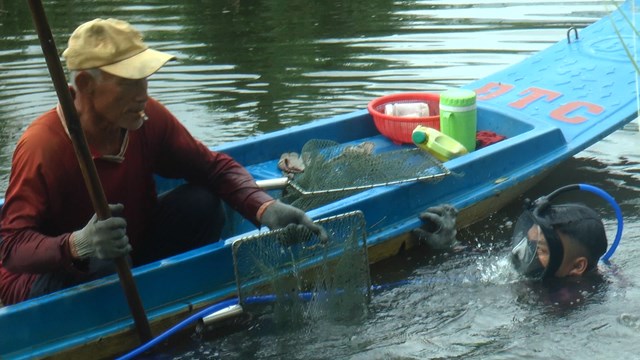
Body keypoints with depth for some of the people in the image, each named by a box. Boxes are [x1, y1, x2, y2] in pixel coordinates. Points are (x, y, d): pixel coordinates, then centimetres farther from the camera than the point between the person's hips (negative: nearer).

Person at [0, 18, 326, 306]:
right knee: (100, 269, -38)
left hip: (129, 256, 5)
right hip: (44, 278, -4)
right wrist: (78, 245, -52)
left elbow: (214, 167, -9)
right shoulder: (41, 147, -28)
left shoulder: (148, 118, -14)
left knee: (201, 204, -16)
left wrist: (265, 209, -27)